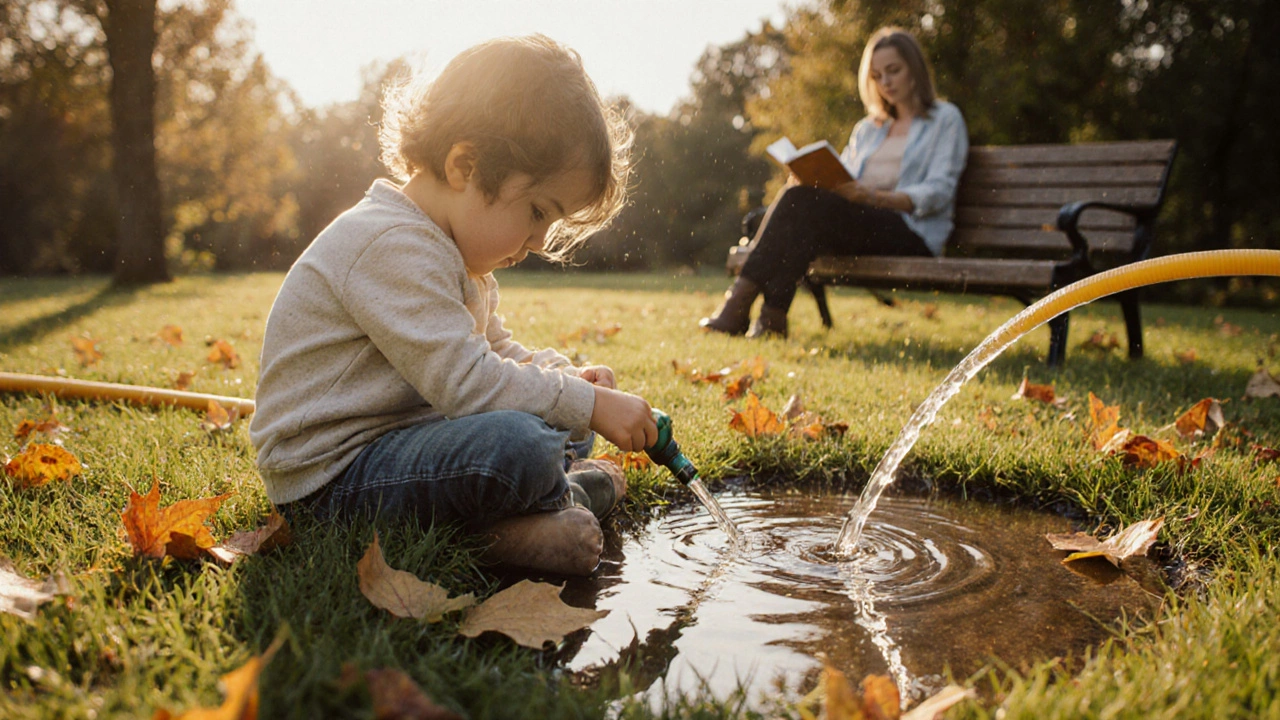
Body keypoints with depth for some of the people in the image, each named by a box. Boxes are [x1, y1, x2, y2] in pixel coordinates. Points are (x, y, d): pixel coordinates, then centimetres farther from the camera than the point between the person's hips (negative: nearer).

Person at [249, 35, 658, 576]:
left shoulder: (455, 250, 13)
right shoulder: (393, 246, -22)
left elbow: (497, 352, 21)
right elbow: (467, 381, -28)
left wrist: (567, 378, 2)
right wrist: (589, 404, -21)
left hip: (395, 437, 11)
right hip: (330, 475, -10)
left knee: (561, 427, 16)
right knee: (517, 445, -34)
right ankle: (571, 494, -3)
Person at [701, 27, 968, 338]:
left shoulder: (945, 119, 12)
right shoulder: (866, 128, 29)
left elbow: (938, 193, -3)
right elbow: (840, 181, 19)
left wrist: (873, 196, -19)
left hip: (912, 233, -5)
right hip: (857, 224, 5)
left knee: (809, 203, -30)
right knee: (796, 194, -27)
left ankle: (740, 304, -36)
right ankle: (772, 317, -40)